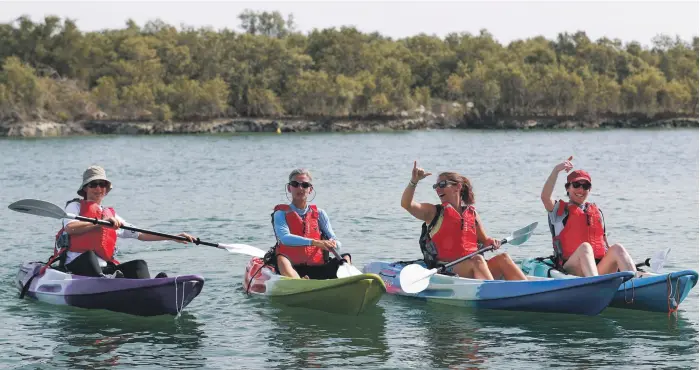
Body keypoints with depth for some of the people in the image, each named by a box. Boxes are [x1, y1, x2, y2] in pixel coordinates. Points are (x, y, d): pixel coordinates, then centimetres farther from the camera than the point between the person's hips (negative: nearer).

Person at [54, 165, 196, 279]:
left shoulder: (111, 215, 27)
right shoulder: (75, 206, 11)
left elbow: (140, 235, 24)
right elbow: (70, 228, -12)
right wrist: (101, 223, -18)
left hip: (104, 268, 5)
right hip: (76, 264, -4)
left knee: (139, 264, -16)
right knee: (89, 255, -35)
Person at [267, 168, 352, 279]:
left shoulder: (319, 214, 16)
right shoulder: (281, 214, 6)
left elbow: (337, 244, 8)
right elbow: (284, 238, -15)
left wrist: (332, 244, -19)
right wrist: (315, 242, -29)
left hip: (317, 269, 4)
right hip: (292, 269, -4)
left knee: (346, 257, -16)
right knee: (281, 258, -34)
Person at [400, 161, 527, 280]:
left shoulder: (471, 213, 18)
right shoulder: (434, 212, 7)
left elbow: (484, 240, 23)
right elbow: (406, 204, -8)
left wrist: (491, 242, -1)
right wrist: (414, 181, -22)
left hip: (473, 268, 4)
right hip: (445, 271, -4)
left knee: (502, 258, -19)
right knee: (477, 260, -32)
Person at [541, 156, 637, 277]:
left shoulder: (597, 212, 25)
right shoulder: (560, 211, 11)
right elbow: (545, 197, -11)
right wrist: (556, 170, -17)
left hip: (599, 269, 4)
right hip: (570, 270, -4)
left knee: (617, 248, -22)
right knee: (585, 247, -34)